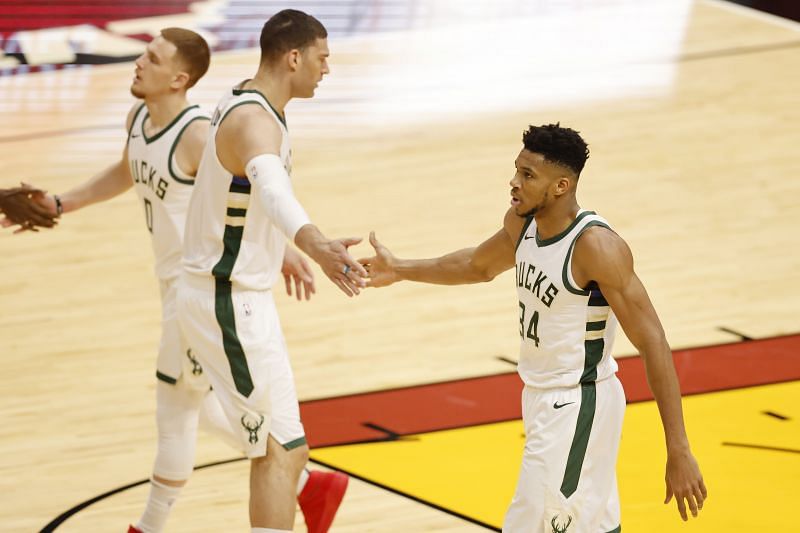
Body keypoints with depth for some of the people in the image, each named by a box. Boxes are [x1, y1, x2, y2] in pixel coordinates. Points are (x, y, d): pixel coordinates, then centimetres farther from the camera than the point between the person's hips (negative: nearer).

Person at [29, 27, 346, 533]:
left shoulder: (198, 136, -23)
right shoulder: (138, 119, 4)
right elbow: (126, 173, 24)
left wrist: (283, 250, -41)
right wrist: (60, 204, 19)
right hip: (176, 281, 9)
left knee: (176, 412, 4)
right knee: (204, 405, 19)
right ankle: (307, 485, 29)